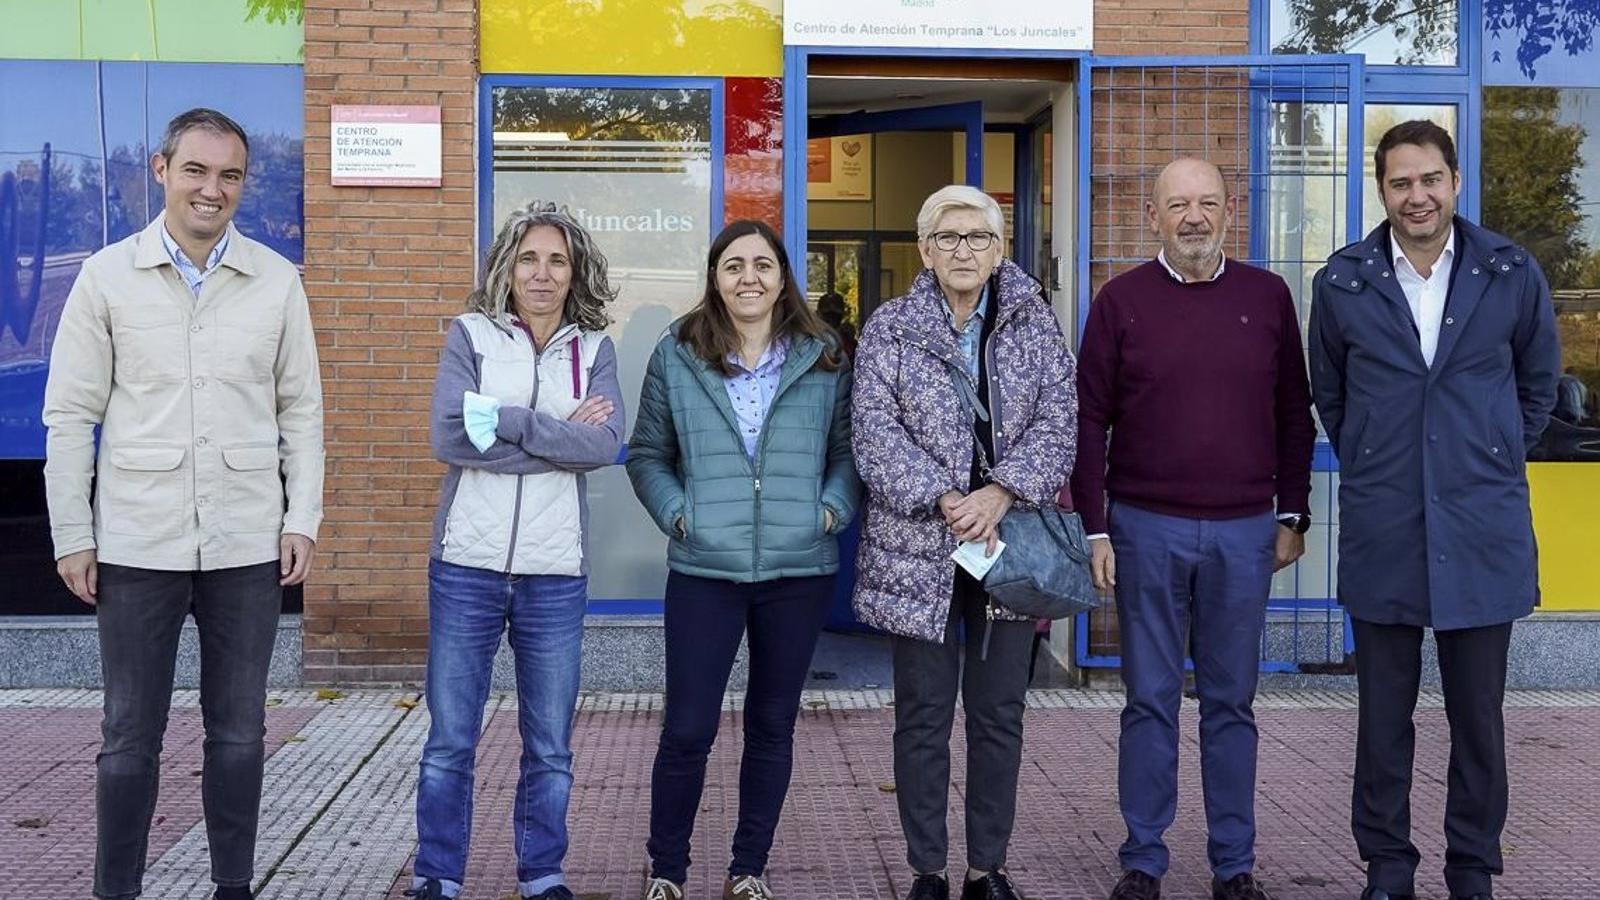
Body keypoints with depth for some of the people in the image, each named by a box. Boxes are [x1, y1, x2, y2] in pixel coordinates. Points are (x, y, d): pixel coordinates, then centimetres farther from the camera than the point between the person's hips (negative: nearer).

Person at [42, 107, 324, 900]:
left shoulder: (276, 281, 3)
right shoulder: (107, 277, 0)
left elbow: (301, 409, 6)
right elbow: (70, 415, 1)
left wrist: (302, 518, 0)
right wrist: (72, 536, -2)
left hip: (248, 544, 1)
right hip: (137, 544, -1)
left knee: (238, 732, 10)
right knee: (130, 737, 8)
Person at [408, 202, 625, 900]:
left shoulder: (594, 349, 6)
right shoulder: (471, 335, 2)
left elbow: (606, 443, -10)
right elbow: (449, 436, -13)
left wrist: (505, 420, -16)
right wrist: (561, 437, -13)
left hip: (555, 574, 1)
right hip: (467, 564, -1)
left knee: (550, 747, 11)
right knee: (450, 742, 7)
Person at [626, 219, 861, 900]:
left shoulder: (822, 359, 4)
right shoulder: (677, 355, 2)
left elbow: (848, 451, 9)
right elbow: (647, 455, 7)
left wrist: (833, 507, -7)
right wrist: (676, 511, -7)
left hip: (799, 570, 2)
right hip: (704, 570, -1)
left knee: (773, 726, 12)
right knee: (687, 730, 0)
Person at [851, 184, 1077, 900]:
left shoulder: (1035, 322, 6)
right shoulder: (889, 329, 1)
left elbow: (1059, 420, -2)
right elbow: (876, 433, -7)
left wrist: (1000, 494, -16)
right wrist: (944, 502, -18)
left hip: (1009, 542, 2)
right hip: (917, 547, -1)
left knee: (999, 716, 9)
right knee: (923, 718, 5)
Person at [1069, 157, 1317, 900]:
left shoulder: (1267, 297, 5)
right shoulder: (1122, 300, 0)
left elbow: (1293, 414, 10)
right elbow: (1089, 420, 0)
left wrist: (1293, 516, 7)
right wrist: (1093, 529, -4)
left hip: (1244, 532, 2)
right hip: (1147, 529, -1)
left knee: (1231, 701, 9)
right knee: (1150, 700, 6)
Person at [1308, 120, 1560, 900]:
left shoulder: (1512, 274, 0)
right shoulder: (1342, 282, 0)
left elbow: (1538, 382, 14)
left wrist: (1496, 461, 13)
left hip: (1484, 528, 0)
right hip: (1381, 531, 0)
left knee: (1478, 716, 8)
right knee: (1383, 715, 8)